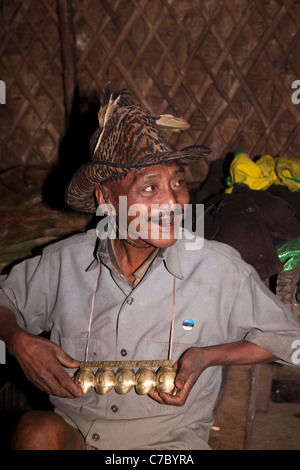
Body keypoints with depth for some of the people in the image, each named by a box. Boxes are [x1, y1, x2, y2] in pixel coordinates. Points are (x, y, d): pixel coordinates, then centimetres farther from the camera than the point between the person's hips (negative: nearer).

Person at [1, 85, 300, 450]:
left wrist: (208, 357, -11)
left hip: (169, 438, 0)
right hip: (71, 432, 1)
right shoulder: (66, 260, -2)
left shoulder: (218, 267, -7)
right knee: (36, 430, -33)